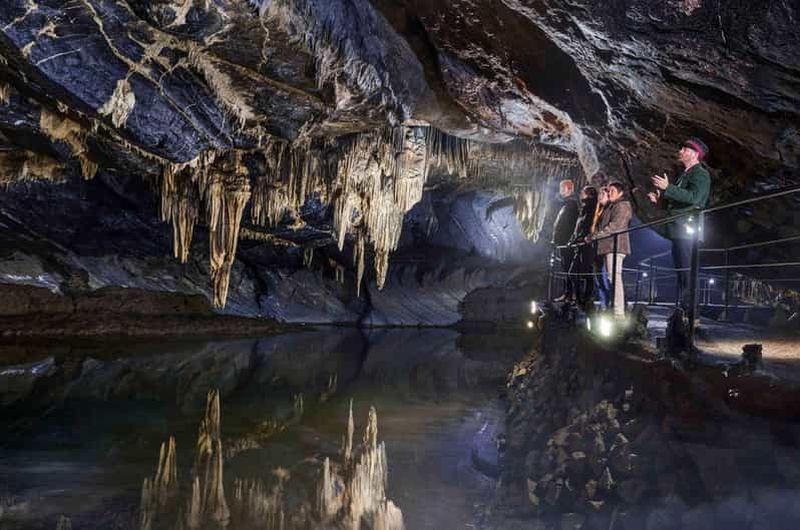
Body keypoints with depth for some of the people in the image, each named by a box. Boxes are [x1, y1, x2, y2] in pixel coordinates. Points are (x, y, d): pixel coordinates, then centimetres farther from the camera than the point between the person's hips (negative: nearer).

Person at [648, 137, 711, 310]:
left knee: (687, 271, -13)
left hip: (687, 229, -10)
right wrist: (660, 200, 14)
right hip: (679, 230, 10)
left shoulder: (700, 174, -5)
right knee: (681, 271, 11)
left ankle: (690, 311, -14)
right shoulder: (685, 175, 25)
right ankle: (682, 309, 15)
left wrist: (667, 188, -22)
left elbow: (694, 197, -22)